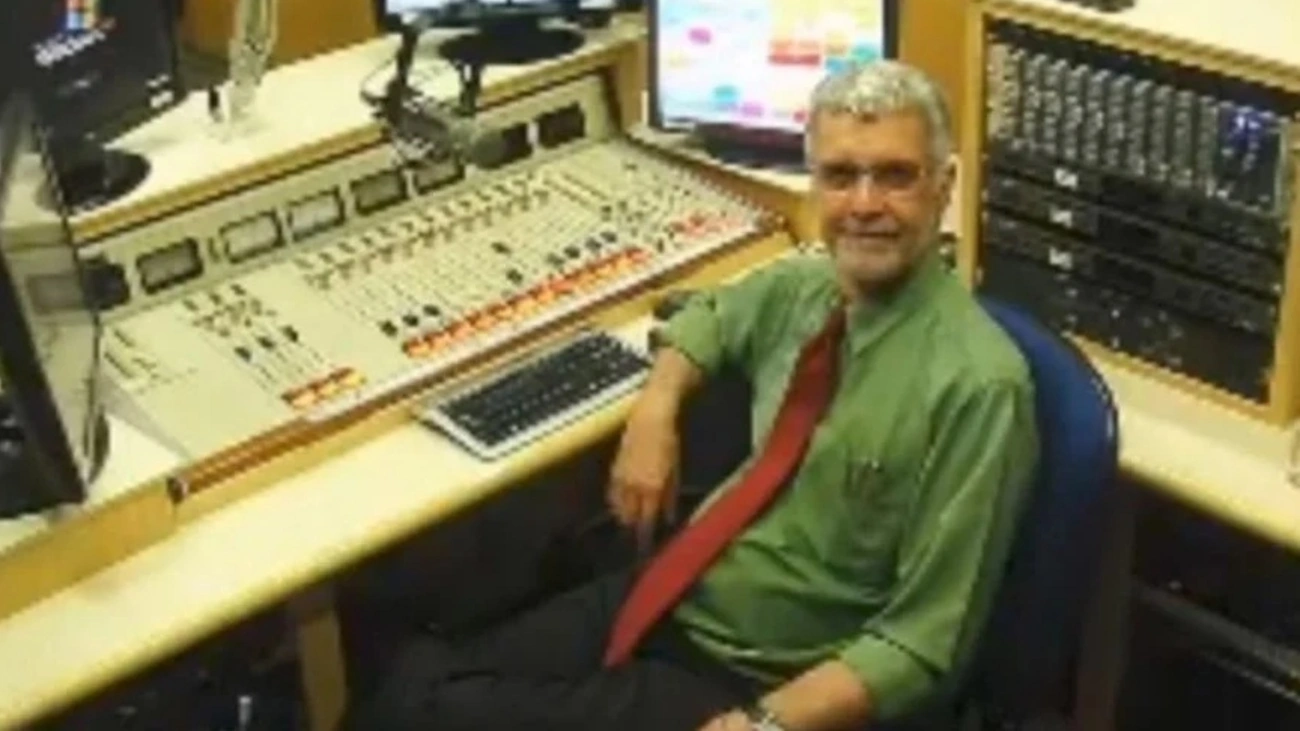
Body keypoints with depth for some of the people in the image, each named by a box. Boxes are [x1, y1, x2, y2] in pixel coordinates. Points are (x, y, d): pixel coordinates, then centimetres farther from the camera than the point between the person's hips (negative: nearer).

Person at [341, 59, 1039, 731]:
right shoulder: (803, 285, 0)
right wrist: (656, 408, 4)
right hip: (675, 596, 7)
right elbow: (708, 315, 24)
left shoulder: (976, 383, -21)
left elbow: (922, 644, -20)